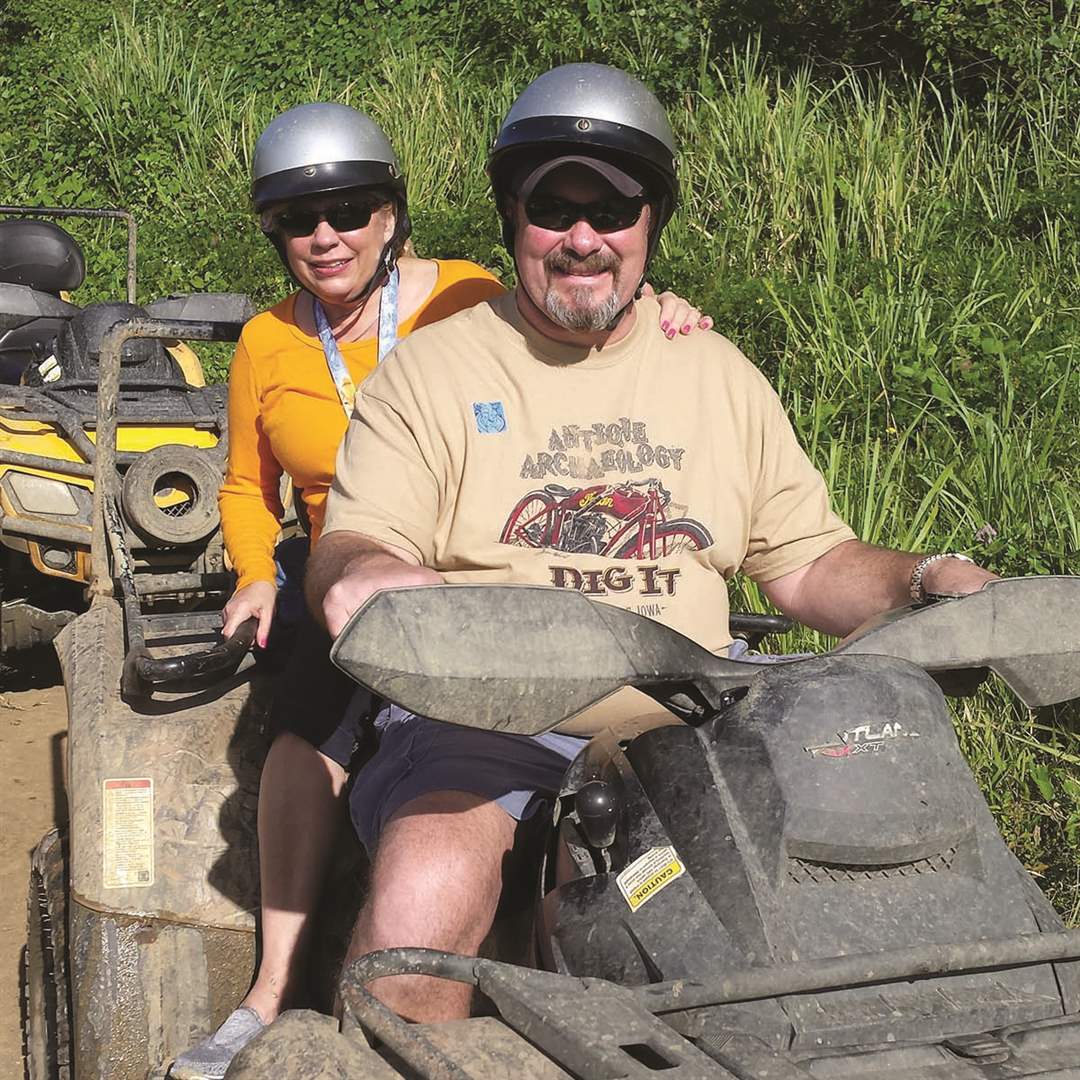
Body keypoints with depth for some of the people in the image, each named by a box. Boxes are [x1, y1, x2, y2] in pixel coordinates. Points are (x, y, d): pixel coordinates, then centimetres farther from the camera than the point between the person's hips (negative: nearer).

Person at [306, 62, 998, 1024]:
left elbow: (811, 560, 19)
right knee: (427, 890, -34)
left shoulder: (720, 375, 19)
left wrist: (923, 583, -2)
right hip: (486, 709, -3)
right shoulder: (430, 372, 9)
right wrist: (359, 572, -26)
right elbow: (351, 554, -1)